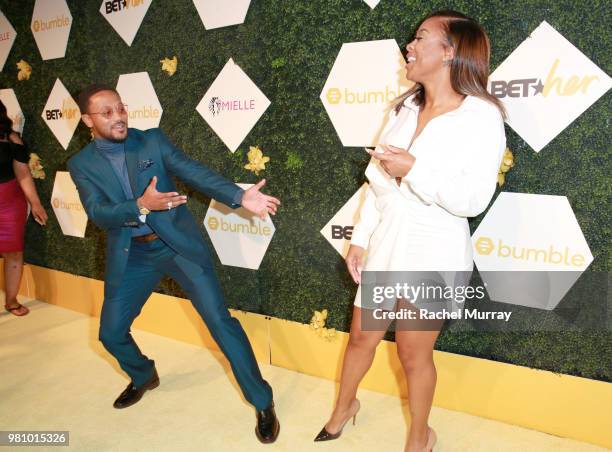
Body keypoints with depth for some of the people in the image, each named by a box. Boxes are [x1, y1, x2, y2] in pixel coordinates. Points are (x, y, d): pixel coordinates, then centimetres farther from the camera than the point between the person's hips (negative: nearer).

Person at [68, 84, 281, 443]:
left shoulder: (153, 140, -2)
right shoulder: (82, 165, 1)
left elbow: (195, 173, -12)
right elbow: (99, 214, -13)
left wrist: (240, 197, -27)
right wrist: (141, 205, -33)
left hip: (179, 242, -2)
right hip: (131, 255, 3)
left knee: (220, 321, -8)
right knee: (111, 332, 11)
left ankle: (263, 404, 6)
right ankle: (144, 376, 45)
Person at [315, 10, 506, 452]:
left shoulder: (481, 117, -12)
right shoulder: (404, 108, 7)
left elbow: (473, 200, -19)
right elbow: (378, 181, 8)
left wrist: (414, 170, -24)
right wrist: (360, 239, 7)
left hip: (432, 254, -5)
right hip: (385, 245, 6)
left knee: (414, 353, 10)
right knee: (362, 335, 19)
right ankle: (344, 406, 47)